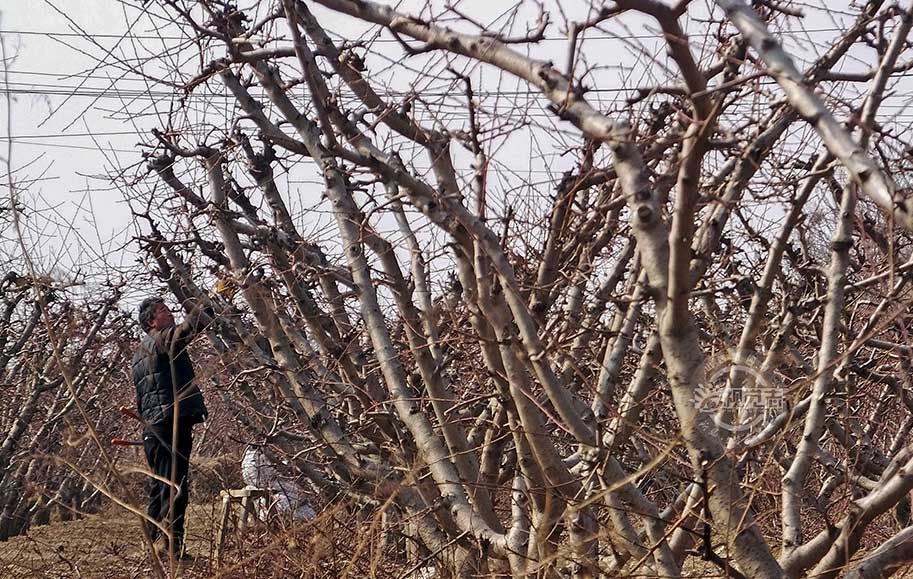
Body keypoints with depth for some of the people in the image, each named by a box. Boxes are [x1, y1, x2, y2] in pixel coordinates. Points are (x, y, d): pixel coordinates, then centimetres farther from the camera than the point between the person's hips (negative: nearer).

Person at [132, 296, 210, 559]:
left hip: (151, 426, 10)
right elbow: (186, 329, -26)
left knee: (159, 486, 13)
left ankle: (155, 541, 15)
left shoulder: (140, 352, 25)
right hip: (172, 421, -10)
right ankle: (170, 541, -17)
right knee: (175, 485, -12)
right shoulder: (162, 340, -4)